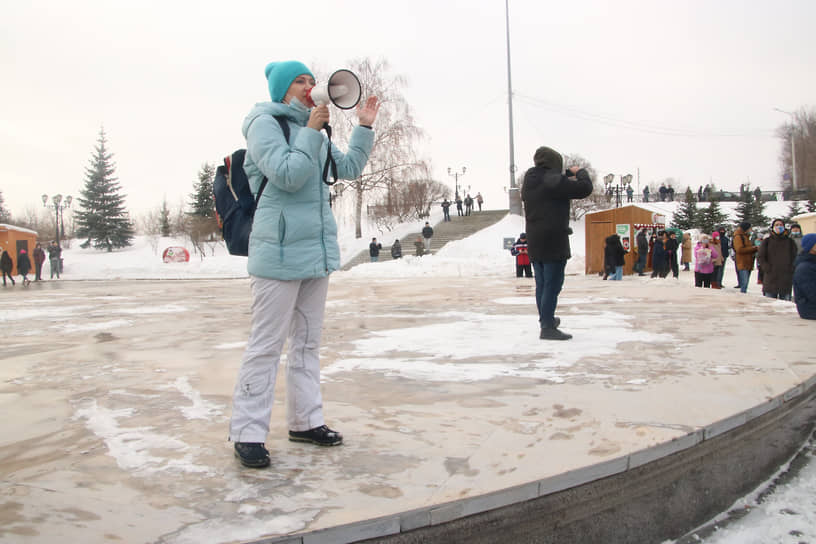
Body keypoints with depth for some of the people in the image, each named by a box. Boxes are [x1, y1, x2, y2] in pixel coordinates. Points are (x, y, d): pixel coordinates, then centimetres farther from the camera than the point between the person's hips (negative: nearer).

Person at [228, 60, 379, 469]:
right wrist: (312, 131, -15)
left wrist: (364, 127, 12)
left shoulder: (311, 130, 19)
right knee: (267, 344, -6)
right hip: (279, 250, -9)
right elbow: (288, 175, -17)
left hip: (317, 249, 9)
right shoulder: (264, 123, -5)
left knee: (307, 341, 13)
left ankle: (305, 421, 23)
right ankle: (247, 433, 3)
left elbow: (349, 168, 19)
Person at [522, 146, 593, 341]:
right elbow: (585, 188, -13)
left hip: (534, 242, 8)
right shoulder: (553, 181, -15)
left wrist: (568, 175, 18)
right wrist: (580, 172, 5)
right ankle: (547, 327, -4)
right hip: (554, 242, -8)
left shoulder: (529, 183, 11)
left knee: (542, 284, 17)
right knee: (552, 284, -4)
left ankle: (546, 320, 30)